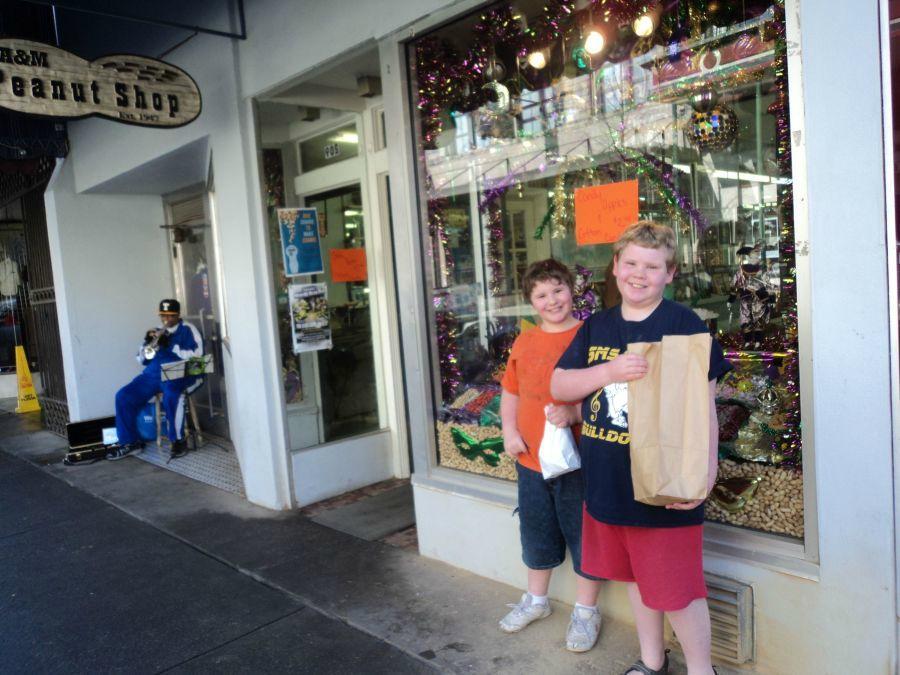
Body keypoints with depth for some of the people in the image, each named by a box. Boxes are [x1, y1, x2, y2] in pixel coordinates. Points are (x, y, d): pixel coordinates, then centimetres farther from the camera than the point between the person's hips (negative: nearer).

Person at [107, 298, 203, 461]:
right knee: (123, 396, -9)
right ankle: (130, 442, 0)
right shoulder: (156, 332, 19)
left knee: (171, 395, -38)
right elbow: (142, 360, 18)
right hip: (154, 374, 7)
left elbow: (196, 355, -12)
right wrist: (147, 343, -1)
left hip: (180, 374, -6)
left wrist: (171, 345, -17)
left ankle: (178, 440, -23)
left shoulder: (187, 329, 2)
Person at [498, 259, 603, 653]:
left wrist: (573, 413, -27)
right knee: (536, 534, 21)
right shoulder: (524, 343, 6)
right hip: (531, 459, 5)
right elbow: (511, 392, 14)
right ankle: (536, 599, 41)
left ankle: (586, 610, 30)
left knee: (583, 536, 9)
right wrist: (509, 431, 1)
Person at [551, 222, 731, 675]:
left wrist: (704, 473, -19)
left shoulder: (684, 325, -9)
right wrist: (609, 371, -17)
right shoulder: (596, 327, 6)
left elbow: (704, 407, -10)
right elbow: (558, 385, 1)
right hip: (607, 481, 6)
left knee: (675, 587, 4)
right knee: (635, 575, 21)